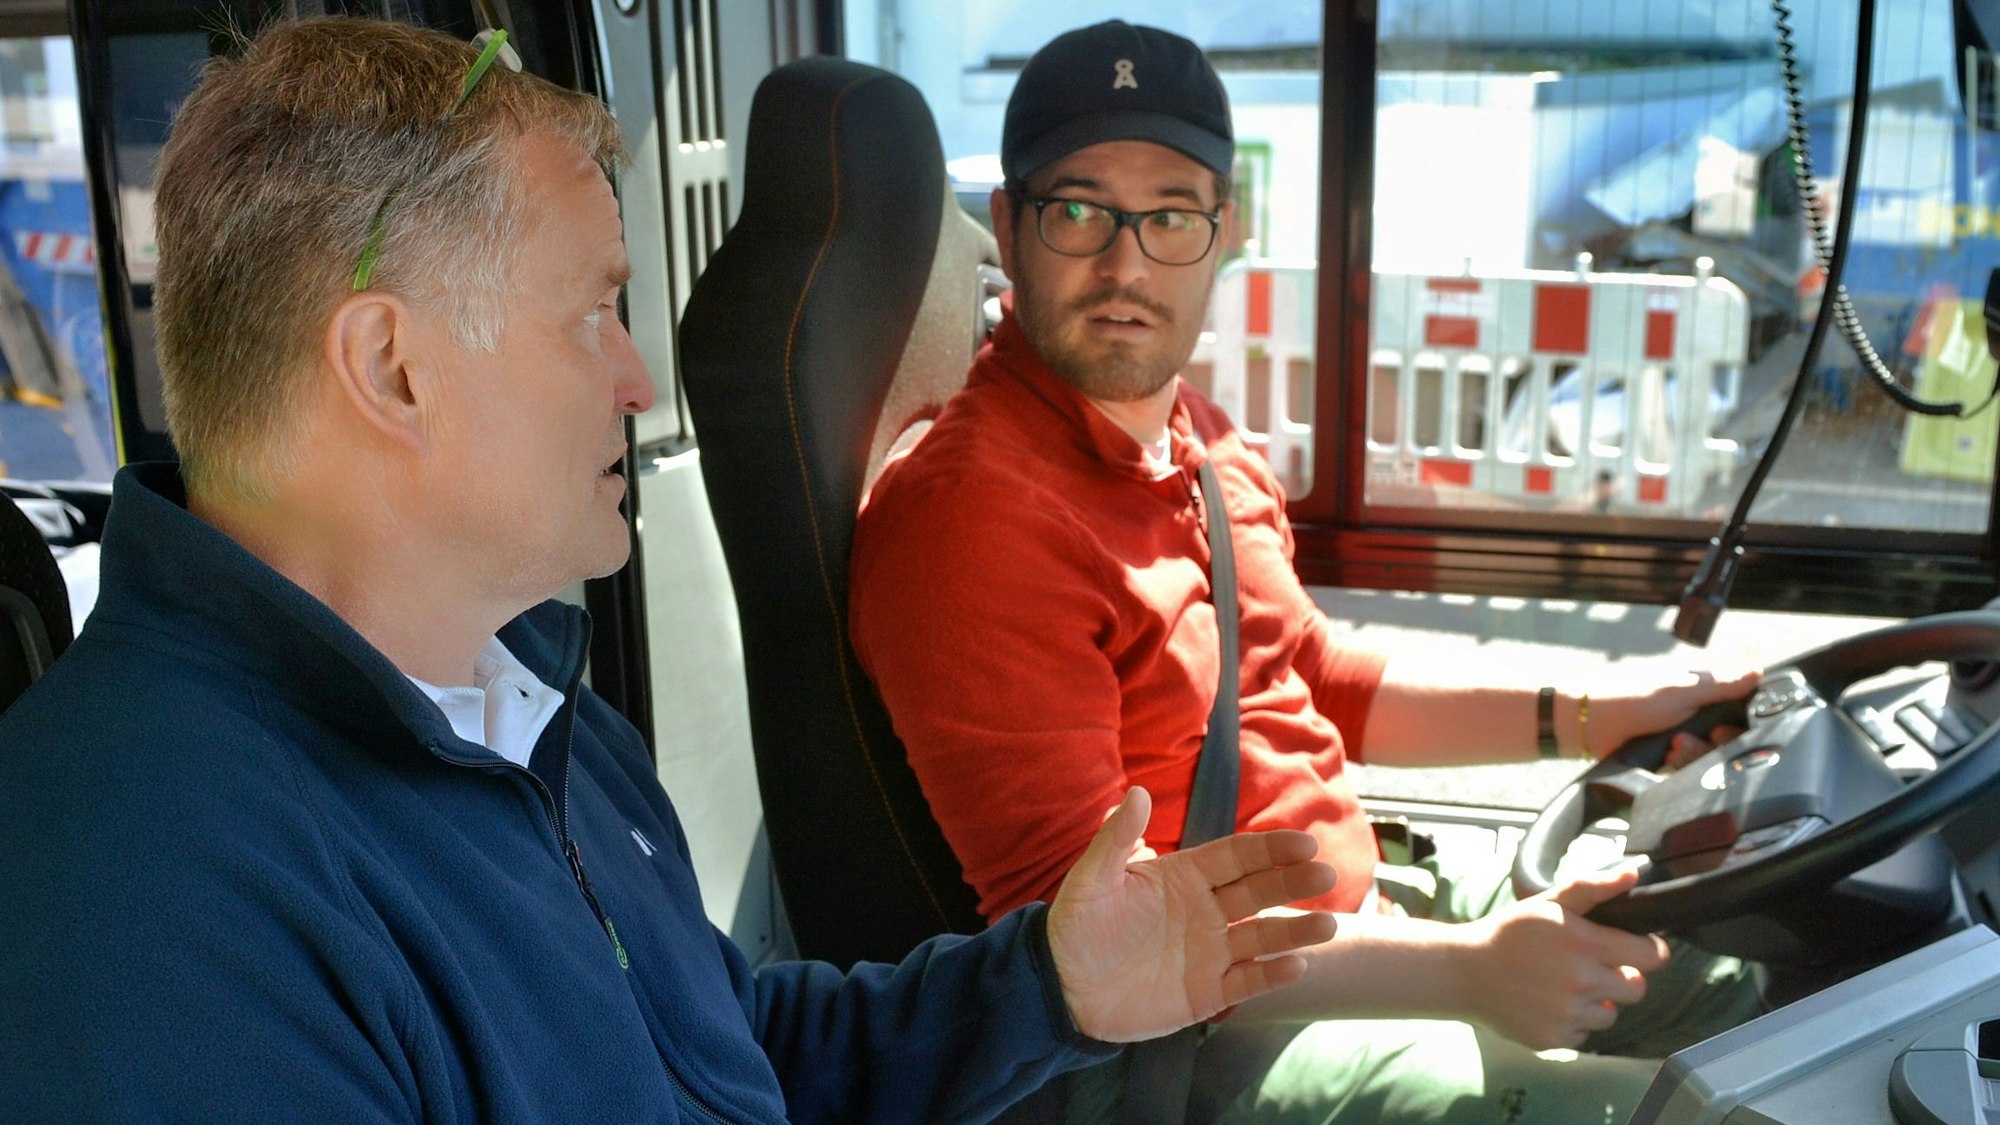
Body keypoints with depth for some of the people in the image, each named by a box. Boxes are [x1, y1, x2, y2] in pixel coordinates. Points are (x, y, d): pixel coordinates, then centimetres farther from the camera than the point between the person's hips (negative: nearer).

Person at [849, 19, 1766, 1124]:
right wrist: (1464, 969, -27)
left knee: (1729, 986, 18)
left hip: (1359, 903, 9)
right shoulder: (971, 511, -24)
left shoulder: (1199, 437, 8)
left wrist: (1586, 718, 11)